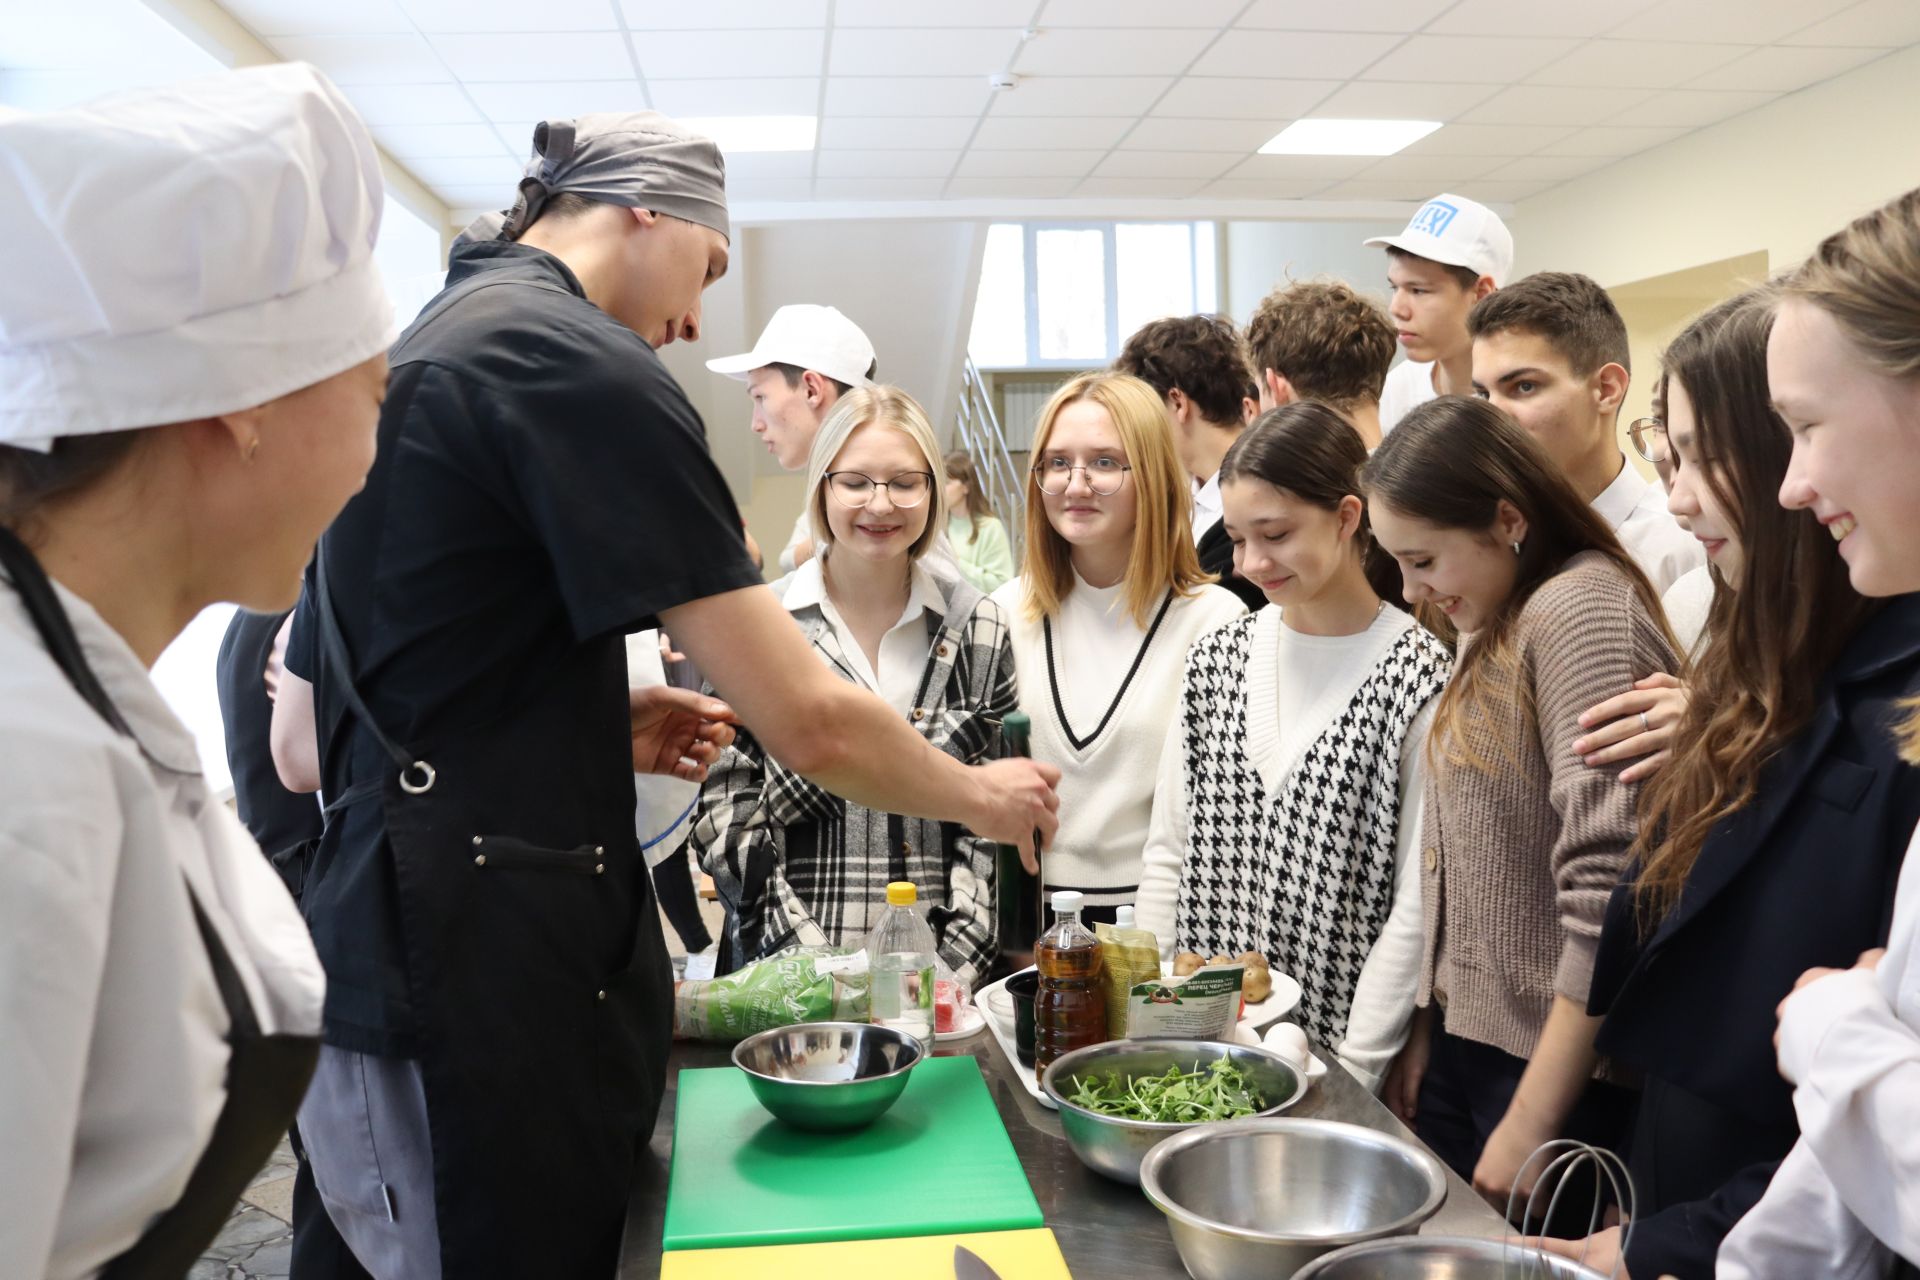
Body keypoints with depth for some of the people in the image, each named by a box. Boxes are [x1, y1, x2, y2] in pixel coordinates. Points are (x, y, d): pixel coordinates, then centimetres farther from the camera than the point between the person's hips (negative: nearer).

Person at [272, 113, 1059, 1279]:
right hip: (487, 980, -9)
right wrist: (984, 795, 4)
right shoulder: (585, 365, -14)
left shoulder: (422, 347, 15)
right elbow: (810, 721, -16)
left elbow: (300, 731, 21)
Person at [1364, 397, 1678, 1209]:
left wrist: (1530, 1125, -19)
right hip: (1466, 1042, 8)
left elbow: (1608, 889, -23)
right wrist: (1427, 1034, 10)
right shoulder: (1493, 628, 10)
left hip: (1558, 1068, -8)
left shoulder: (1581, 610, -17)